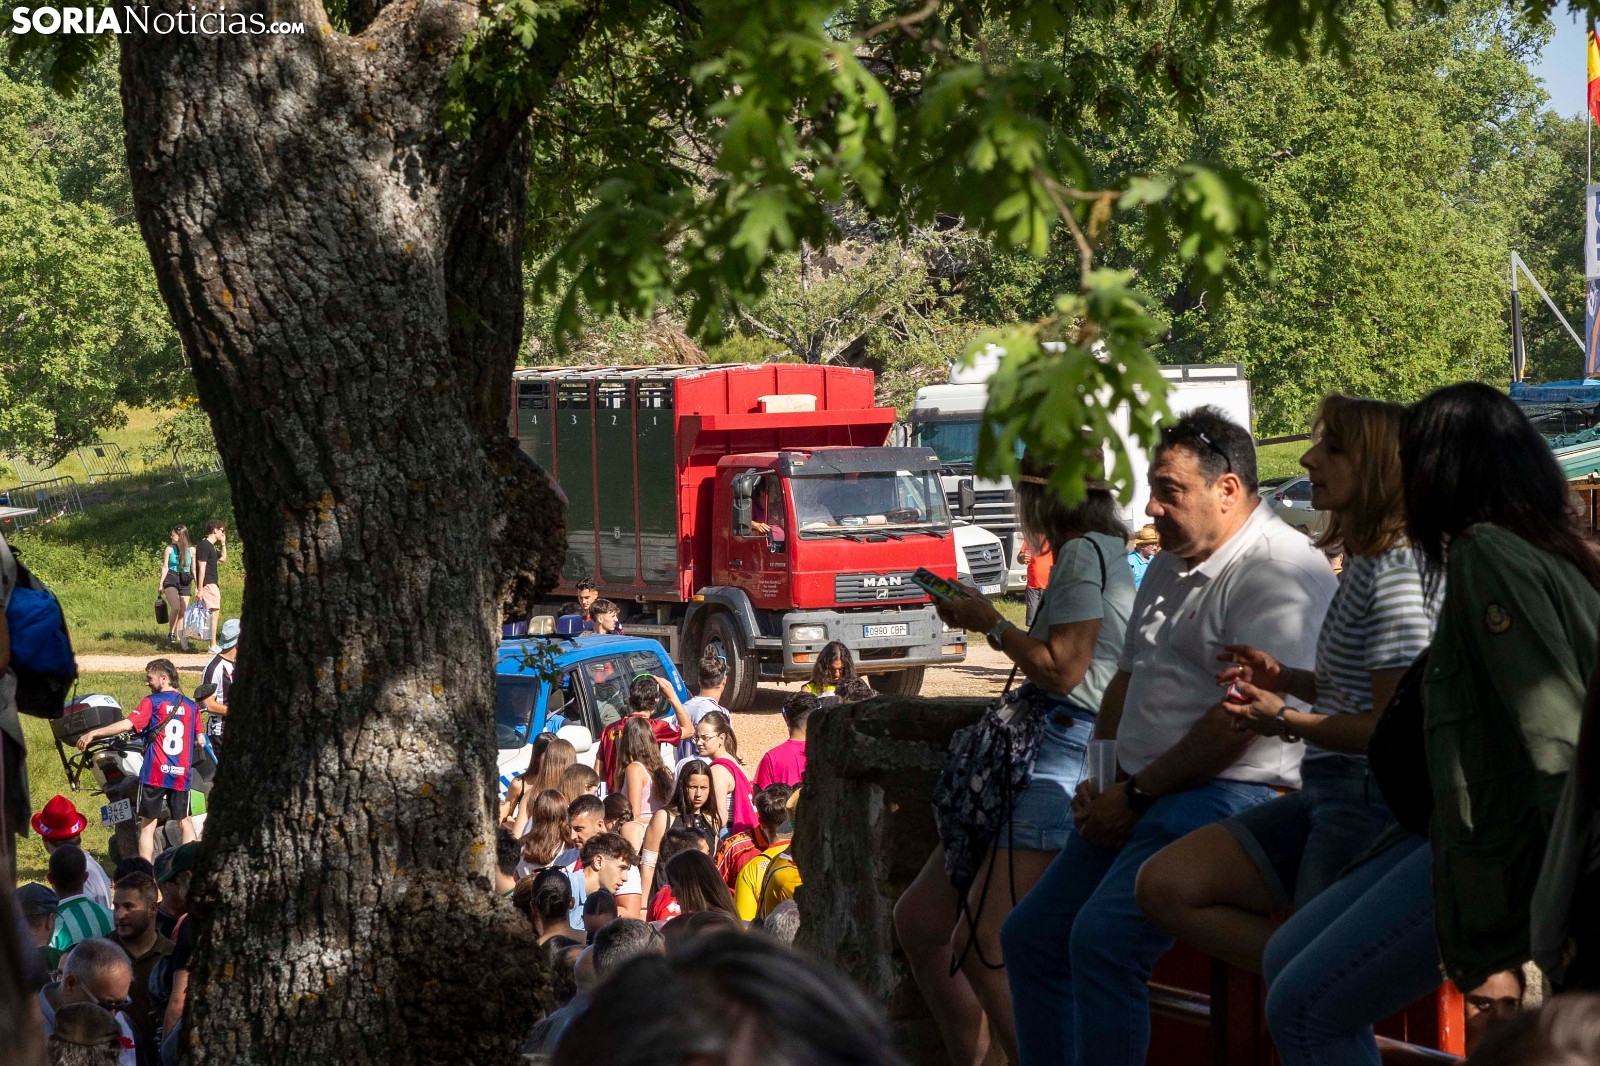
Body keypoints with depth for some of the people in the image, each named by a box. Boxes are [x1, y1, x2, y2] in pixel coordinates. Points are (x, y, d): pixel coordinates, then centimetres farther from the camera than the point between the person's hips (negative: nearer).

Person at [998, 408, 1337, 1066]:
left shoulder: (1280, 572, -14)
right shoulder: (1171, 566, 19)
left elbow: (1241, 720, -20)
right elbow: (1127, 679, 26)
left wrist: (1136, 795, -14)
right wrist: (1099, 781, 10)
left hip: (1229, 793, -10)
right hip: (1136, 795, 10)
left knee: (1103, 939, -27)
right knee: (1030, 935, 6)